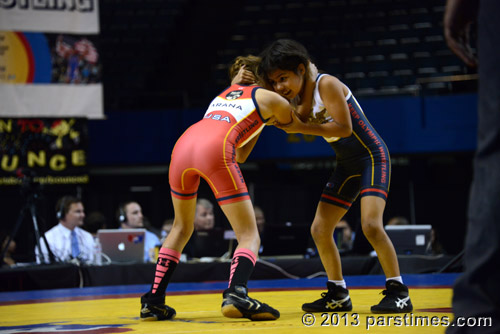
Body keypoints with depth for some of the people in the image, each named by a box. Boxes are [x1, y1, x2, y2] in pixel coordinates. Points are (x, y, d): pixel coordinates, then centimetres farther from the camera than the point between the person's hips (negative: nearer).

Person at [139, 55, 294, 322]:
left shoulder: (224, 94, 38)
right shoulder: (268, 98, 21)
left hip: (183, 146, 6)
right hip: (214, 150, -6)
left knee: (182, 228, 27)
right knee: (249, 235, 0)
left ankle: (153, 300, 21)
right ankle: (236, 294, -27)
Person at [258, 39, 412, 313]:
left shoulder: (327, 84, -19)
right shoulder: (303, 100, 6)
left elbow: (343, 127, -25)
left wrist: (301, 127, -27)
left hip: (372, 157, -9)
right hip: (346, 165, 9)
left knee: (370, 224, -24)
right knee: (319, 229, 4)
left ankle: (398, 292, -13)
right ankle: (338, 296, 16)